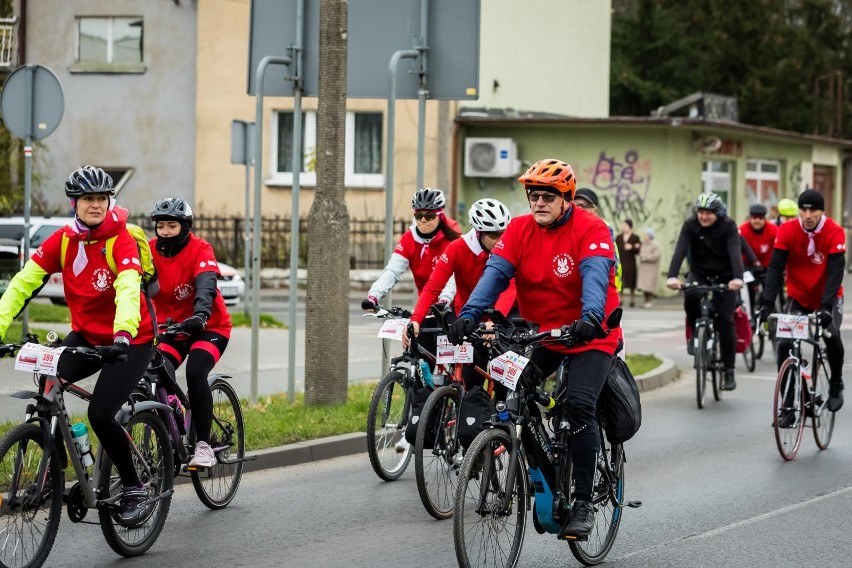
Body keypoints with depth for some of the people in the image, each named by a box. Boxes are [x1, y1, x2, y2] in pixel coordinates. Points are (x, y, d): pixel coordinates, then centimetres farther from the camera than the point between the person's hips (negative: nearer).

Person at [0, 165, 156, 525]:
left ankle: (135, 488, 2)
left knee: (100, 414, -19)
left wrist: (122, 335, -50)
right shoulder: (62, 241, -6)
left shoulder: (121, 240, -18)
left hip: (130, 340, -5)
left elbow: (128, 290, -33)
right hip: (86, 335, 5)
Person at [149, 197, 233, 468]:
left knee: (195, 373, -28)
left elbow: (206, 285, -33)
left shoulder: (200, 250, -17)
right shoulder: (150, 251, -8)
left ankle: (203, 445, -17)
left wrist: (200, 314, -53)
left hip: (209, 327, -3)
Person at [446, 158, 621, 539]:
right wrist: (469, 314, -31)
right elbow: (496, 272, -14)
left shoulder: (590, 230, -15)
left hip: (590, 336, -6)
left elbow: (595, 275, -30)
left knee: (579, 405, -23)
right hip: (539, 334, 6)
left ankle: (583, 503, -14)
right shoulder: (519, 229, -3)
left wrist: (590, 317, -50)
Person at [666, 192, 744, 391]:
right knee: (690, 295, -33)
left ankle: (729, 371, -1)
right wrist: (672, 276, -43)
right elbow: (680, 250, -26)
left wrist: (737, 277, -49)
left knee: (725, 321, -10)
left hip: (724, 277, -1)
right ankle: (695, 334, -5)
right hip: (699, 274, 1)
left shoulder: (728, 226, -17)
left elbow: (735, 252, -31)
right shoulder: (690, 225, -13)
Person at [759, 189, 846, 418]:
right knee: (784, 345, -14)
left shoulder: (834, 232, -20)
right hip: (798, 298, 2)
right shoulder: (787, 231, -16)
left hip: (828, 298, -2)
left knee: (832, 335, -27)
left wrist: (826, 306, -39)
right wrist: (768, 303, -32)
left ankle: (836, 385, 1)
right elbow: (775, 267, -20)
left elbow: (835, 270, -27)